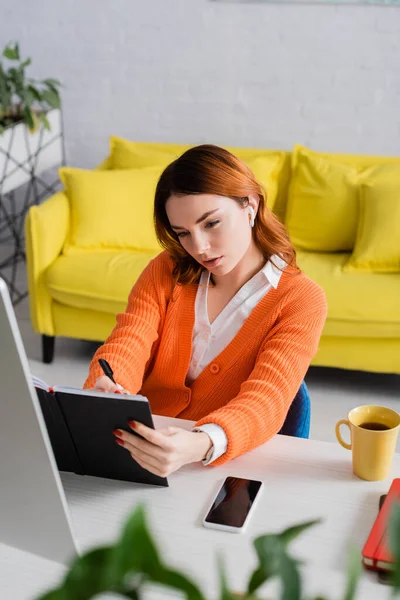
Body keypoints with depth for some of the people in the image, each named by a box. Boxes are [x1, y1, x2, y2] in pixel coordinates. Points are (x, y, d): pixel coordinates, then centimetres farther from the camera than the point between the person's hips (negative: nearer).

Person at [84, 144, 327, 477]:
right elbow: (127, 346, -8)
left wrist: (201, 445, -41)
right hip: (139, 447, 3)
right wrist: (102, 393, -32)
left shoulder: (301, 300, -6)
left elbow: (265, 400, -20)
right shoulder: (166, 271, 6)